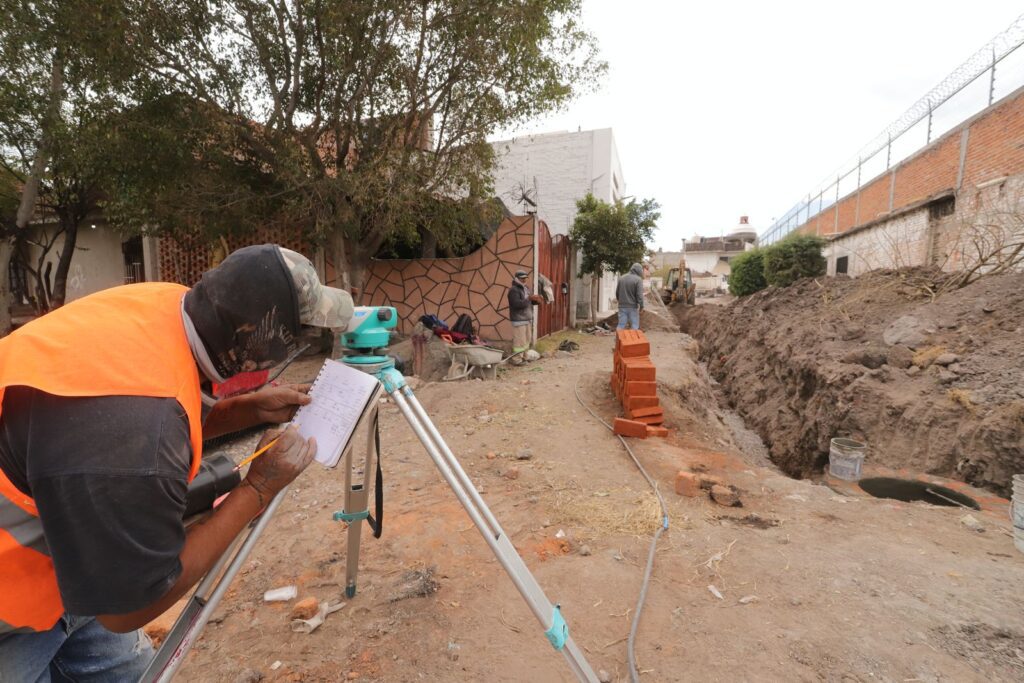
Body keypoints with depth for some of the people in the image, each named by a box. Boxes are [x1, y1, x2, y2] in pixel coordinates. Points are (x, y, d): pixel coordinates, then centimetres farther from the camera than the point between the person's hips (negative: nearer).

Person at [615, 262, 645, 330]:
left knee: (621, 325, 8)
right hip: (633, 307, -5)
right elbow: (639, 295, -15)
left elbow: (617, 292, 13)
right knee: (634, 326, 4)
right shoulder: (638, 279, -11)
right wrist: (641, 306, -7)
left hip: (622, 306, 5)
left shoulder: (621, 278, 7)